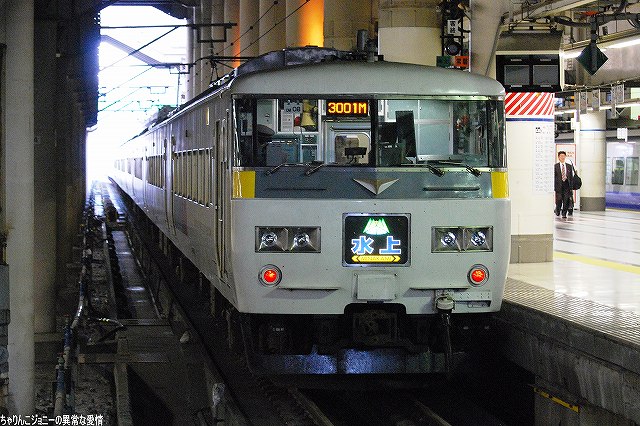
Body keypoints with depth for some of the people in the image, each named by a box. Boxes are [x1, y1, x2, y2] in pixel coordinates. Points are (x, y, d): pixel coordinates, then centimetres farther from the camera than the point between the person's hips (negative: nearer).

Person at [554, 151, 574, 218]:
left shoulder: (569, 166, 11)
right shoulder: (555, 166, 2)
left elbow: (571, 177, 11)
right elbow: (554, 177, 1)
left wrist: (571, 187, 5)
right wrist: (554, 187, -5)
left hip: (567, 185, 2)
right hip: (559, 185, -2)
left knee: (566, 200, -4)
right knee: (559, 199, -4)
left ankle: (564, 213, 4)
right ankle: (557, 209, 22)